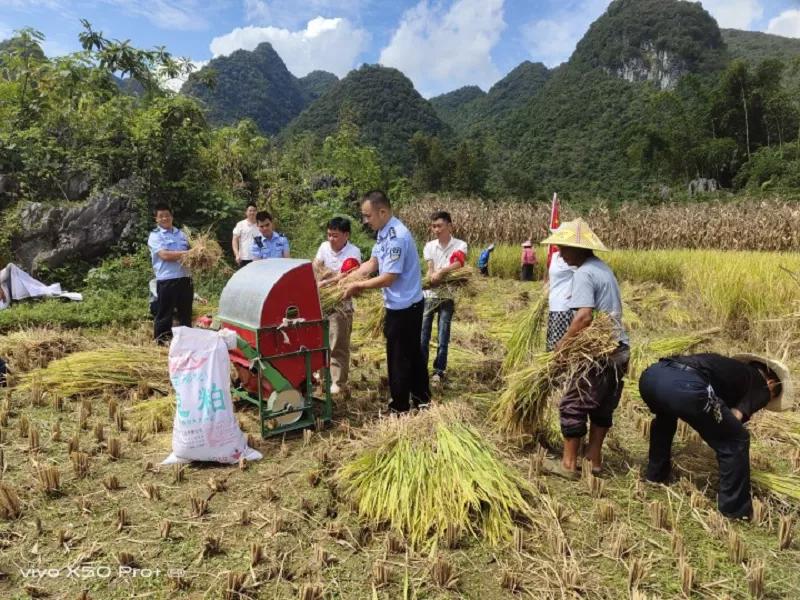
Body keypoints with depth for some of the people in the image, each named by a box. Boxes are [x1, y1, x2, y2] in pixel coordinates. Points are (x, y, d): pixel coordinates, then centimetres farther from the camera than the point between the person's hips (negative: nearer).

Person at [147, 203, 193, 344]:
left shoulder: (181, 234, 15)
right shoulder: (155, 236, -2)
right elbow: (165, 255, -15)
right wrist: (186, 254, -17)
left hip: (185, 278, 5)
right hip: (166, 280, -5)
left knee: (185, 313, 14)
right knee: (164, 314, 2)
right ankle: (161, 343, 12)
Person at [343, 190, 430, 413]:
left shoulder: (397, 237, -25)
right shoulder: (385, 232, 6)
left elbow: (389, 277, -24)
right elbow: (372, 263, 10)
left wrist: (358, 286, -13)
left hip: (403, 307, -10)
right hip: (407, 304, 10)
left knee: (398, 357, 3)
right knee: (412, 353, 20)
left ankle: (400, 407, 18)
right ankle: (421, 398, 35)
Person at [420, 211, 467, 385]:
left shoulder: (460, 245, -5)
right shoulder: (429, 246, 3)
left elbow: (458, 264, -24)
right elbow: (430, 268, -10)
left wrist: (440, 272, -27)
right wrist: (433, 276, -29)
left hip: (447, 296, -2)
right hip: (428, 294, 2)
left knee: (443, 336, 2)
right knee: (422, 334, 4)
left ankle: (439, 371, 15)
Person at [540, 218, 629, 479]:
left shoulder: (583, 273, -16)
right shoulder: (602, 267, 13)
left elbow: (584, 316, -28)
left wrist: (563, 342, -15)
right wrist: (571, 339, 14)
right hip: (618, 349, 9)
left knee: (572, 405, 3)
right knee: (602, 406, 17)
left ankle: (569, 464, 11)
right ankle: (594, 459, 28)